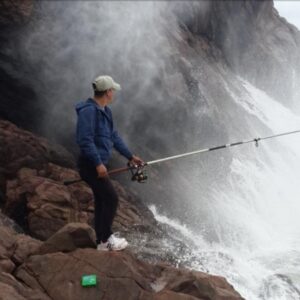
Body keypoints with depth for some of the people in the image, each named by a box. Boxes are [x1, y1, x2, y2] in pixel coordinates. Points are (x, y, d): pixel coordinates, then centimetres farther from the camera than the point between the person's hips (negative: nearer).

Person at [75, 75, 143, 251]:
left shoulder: (105, 111, 12)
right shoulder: (88, 110, -18)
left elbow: (114, 136, 17)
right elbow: (85, 140, -24)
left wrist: (130, 156, 18)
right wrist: (98, 164, -25)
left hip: (98, 164, 10)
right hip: (91, 164, -10)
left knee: (102, 200, 14)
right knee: (111, 198, -6)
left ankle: (103, 239, 24)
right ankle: (105, 240, 6)